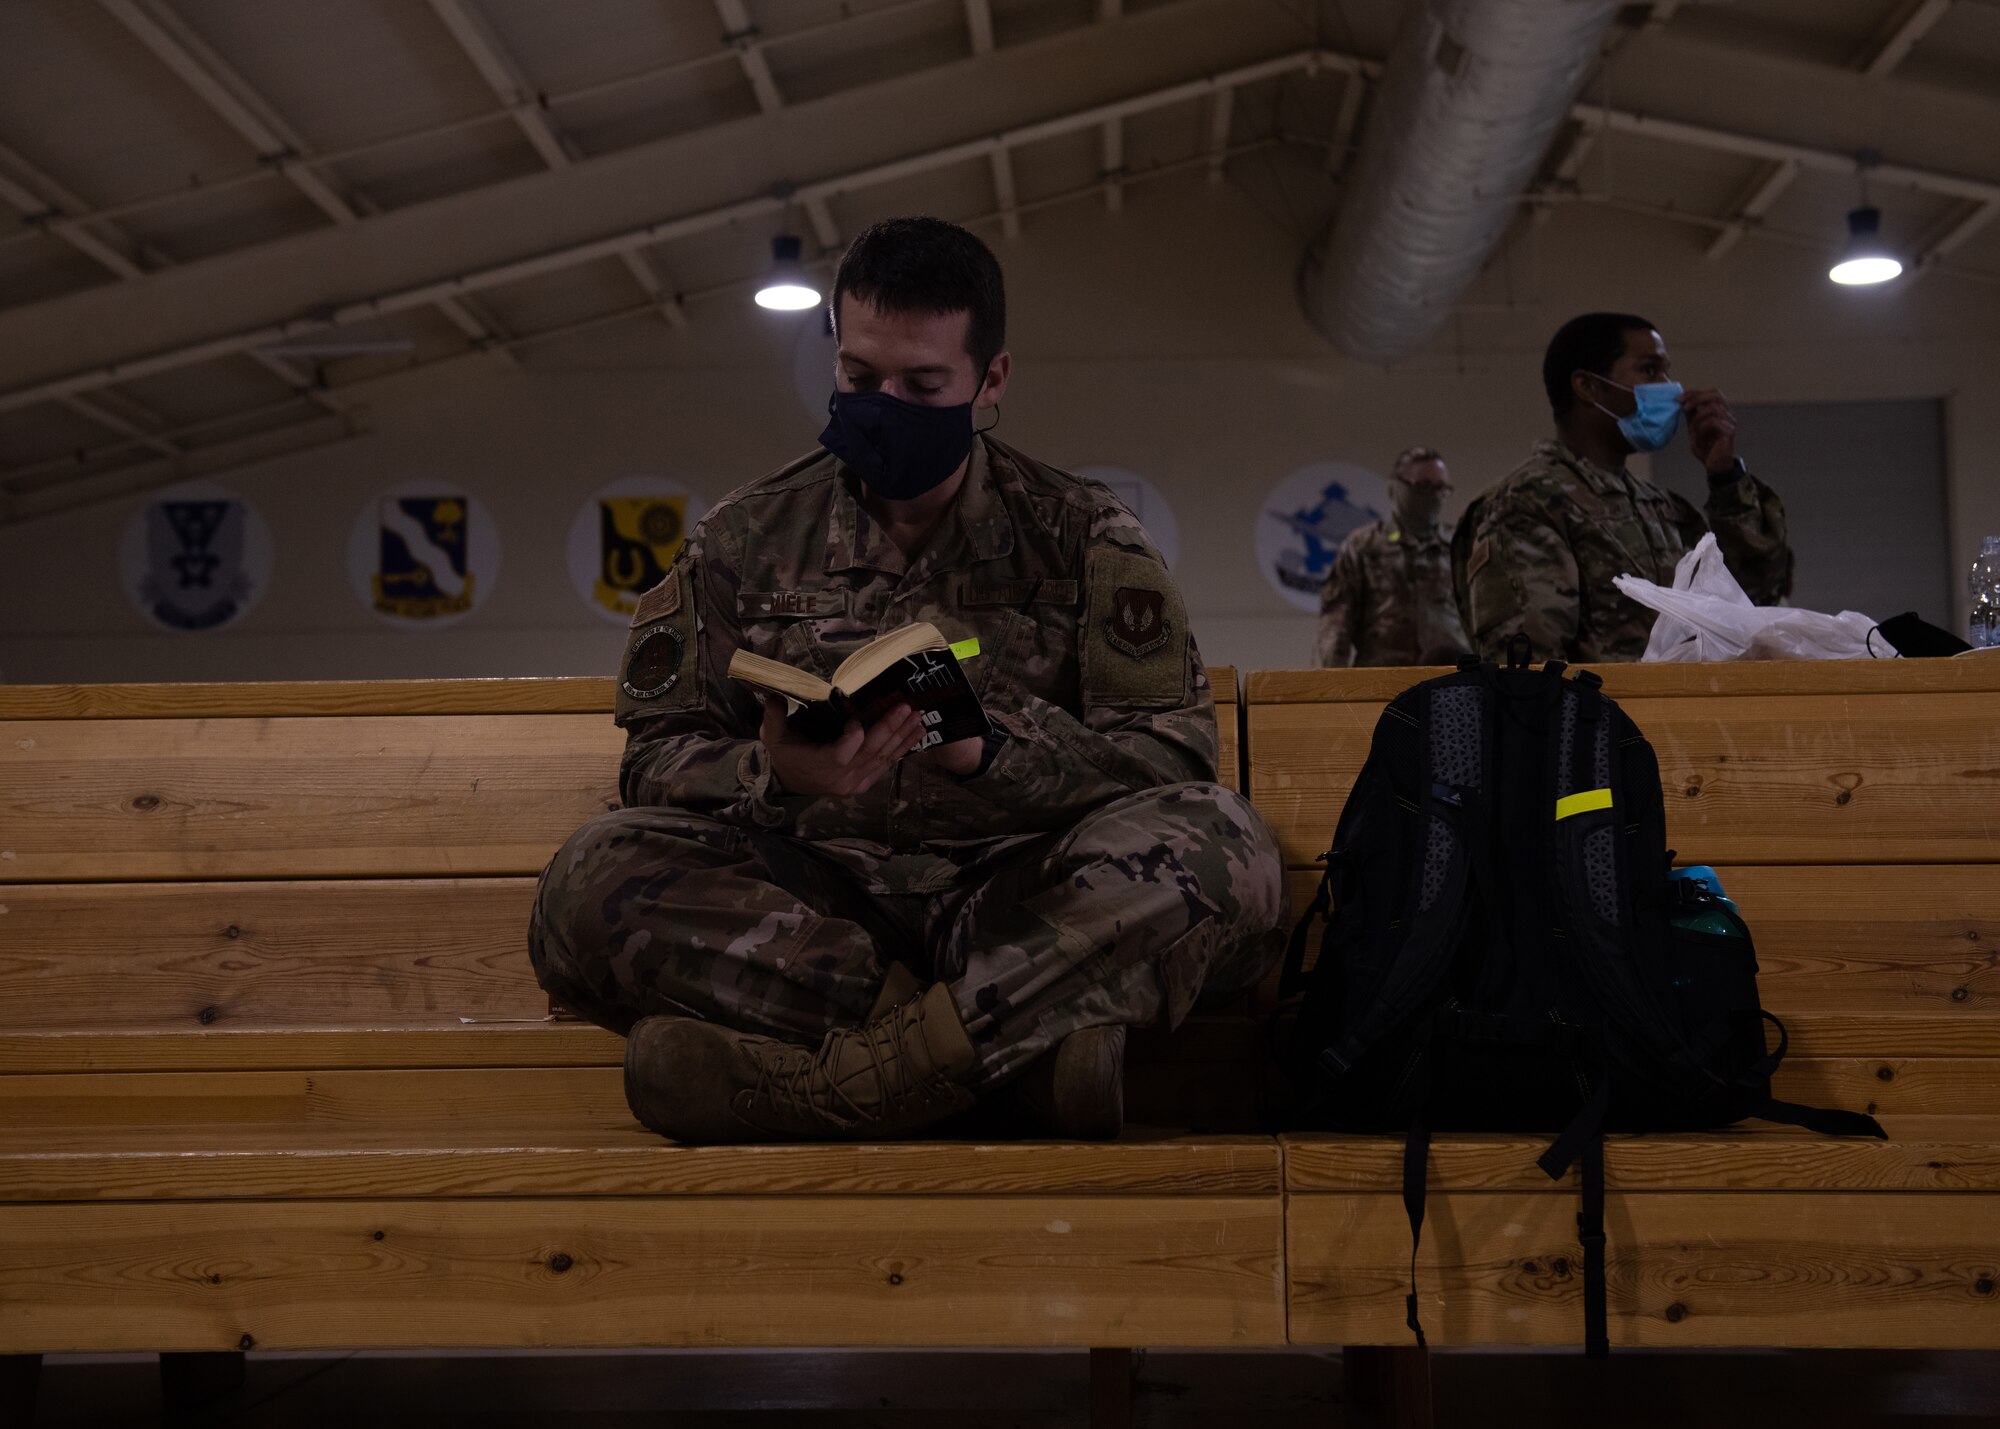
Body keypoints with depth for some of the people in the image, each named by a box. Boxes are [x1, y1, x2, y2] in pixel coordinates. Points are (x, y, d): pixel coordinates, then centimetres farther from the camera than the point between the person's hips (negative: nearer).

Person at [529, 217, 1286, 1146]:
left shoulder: (1081, 536, 10)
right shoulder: (747, 538, 13)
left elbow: (1175, 749, 0)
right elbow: (656, 756, 8)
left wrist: (990, 748, -18)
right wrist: (774, 775, -16)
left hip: (1013, 900, 0)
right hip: (809, 905, 1)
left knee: (1223, 848, -30)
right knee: (594, 882, -29)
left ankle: (809, 1075, -32)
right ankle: (1018, 1045, -29)